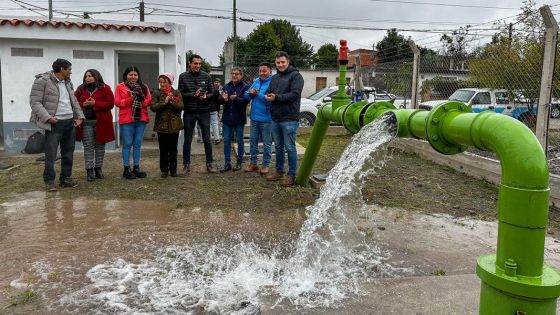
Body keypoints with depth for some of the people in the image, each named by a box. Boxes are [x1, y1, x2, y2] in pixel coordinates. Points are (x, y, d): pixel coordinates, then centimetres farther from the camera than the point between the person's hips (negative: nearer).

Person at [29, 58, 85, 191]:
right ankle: (49, 181, 8)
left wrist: (79, 116, 9)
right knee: (51, 154, -4)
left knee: (68, 153, 11)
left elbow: (74, 101, 22)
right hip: (54, 124, -7)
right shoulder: (42, 81, -7)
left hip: (70, 122, 7)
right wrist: (48, 117, -19)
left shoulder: (68, 83, 15)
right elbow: (35, 102, -10)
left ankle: (66, 178, 21)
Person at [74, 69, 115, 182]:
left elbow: (111, 104, -6)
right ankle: (89, 170, 3)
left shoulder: (105, 88, 2)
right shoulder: (81, 89, 10)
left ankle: (98, 168, 17)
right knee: (88, 146, 0)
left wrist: (95, 103, -16)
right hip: (86, 122, 2)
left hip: (101, 122, -1)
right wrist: (83, 104, -12)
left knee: (100, 146, 6)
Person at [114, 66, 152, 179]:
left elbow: (149, 100, 6)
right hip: (126, 119, -3)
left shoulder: (143, 87, 15)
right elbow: (117, 102, -4)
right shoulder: (120, 87, 6)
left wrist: (141, 100, -15)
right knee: (127, 144, -1)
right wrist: (131, 99, -15)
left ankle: (136, 167, 15)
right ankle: (127, 169, 5)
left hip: (141, 119, 3)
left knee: (137, 144, 8)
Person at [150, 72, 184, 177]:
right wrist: (164, 102, -17)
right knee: (163, 149, 4)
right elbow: (153, 107, -8)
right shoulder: (156, 93, 4)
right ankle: (164, 170, 14)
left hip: (174, 125, 0)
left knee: (173, 149, 6)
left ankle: (173, 170, 15)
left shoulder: (176, 93, 5)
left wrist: (172, 102, -20)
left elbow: (181, 106, -6)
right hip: (161, 125, 0)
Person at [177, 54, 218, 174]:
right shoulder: (183, 77, 0)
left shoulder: (206, 76, 3)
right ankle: (186, 165, 16)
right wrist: (193, 95, -20)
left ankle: (209, 164, 17)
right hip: (189, 112, -1)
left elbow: (212, 93, 5)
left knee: (207, 139, 6)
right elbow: (180, 93, -4)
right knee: (187, 140, 7)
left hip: (204, 112, 1)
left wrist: (206, 96, -17)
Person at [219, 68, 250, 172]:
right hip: (227, 117, 4)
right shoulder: (226, 86, 9)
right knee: (226, 140, 6)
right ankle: (227, 163, 13)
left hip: (239, 118, -4)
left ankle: (239, 162, 20)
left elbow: (246, 101, -15)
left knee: (240, 141, 7)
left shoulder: (245, 87, -4)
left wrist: (236, 99, -32)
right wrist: (223, 99, -19)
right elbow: (220, 100, 4)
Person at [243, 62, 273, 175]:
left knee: (267, 143, 5)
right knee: (253, 141, 14)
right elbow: (246, 95, 12)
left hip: (266, 119, -7)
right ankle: (253, 163, 25)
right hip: (254, 117, 7)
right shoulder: (256, 81, 11)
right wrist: (250, 93, -11)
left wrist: (257, 94, -19)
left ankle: (265, 165, 16)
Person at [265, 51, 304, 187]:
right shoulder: (275, 77, 17)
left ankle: (291, 175, 7)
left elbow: (295, 94, -16)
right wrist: (268, 96, -8)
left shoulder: (295, 75, -5)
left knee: (290, 148, -2)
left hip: (289, 119, -7)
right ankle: (279, 171, 27)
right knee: (278, 146, 15)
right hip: (275, 118, 7)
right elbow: (268, 92, 16)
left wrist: (277, 97, -20)